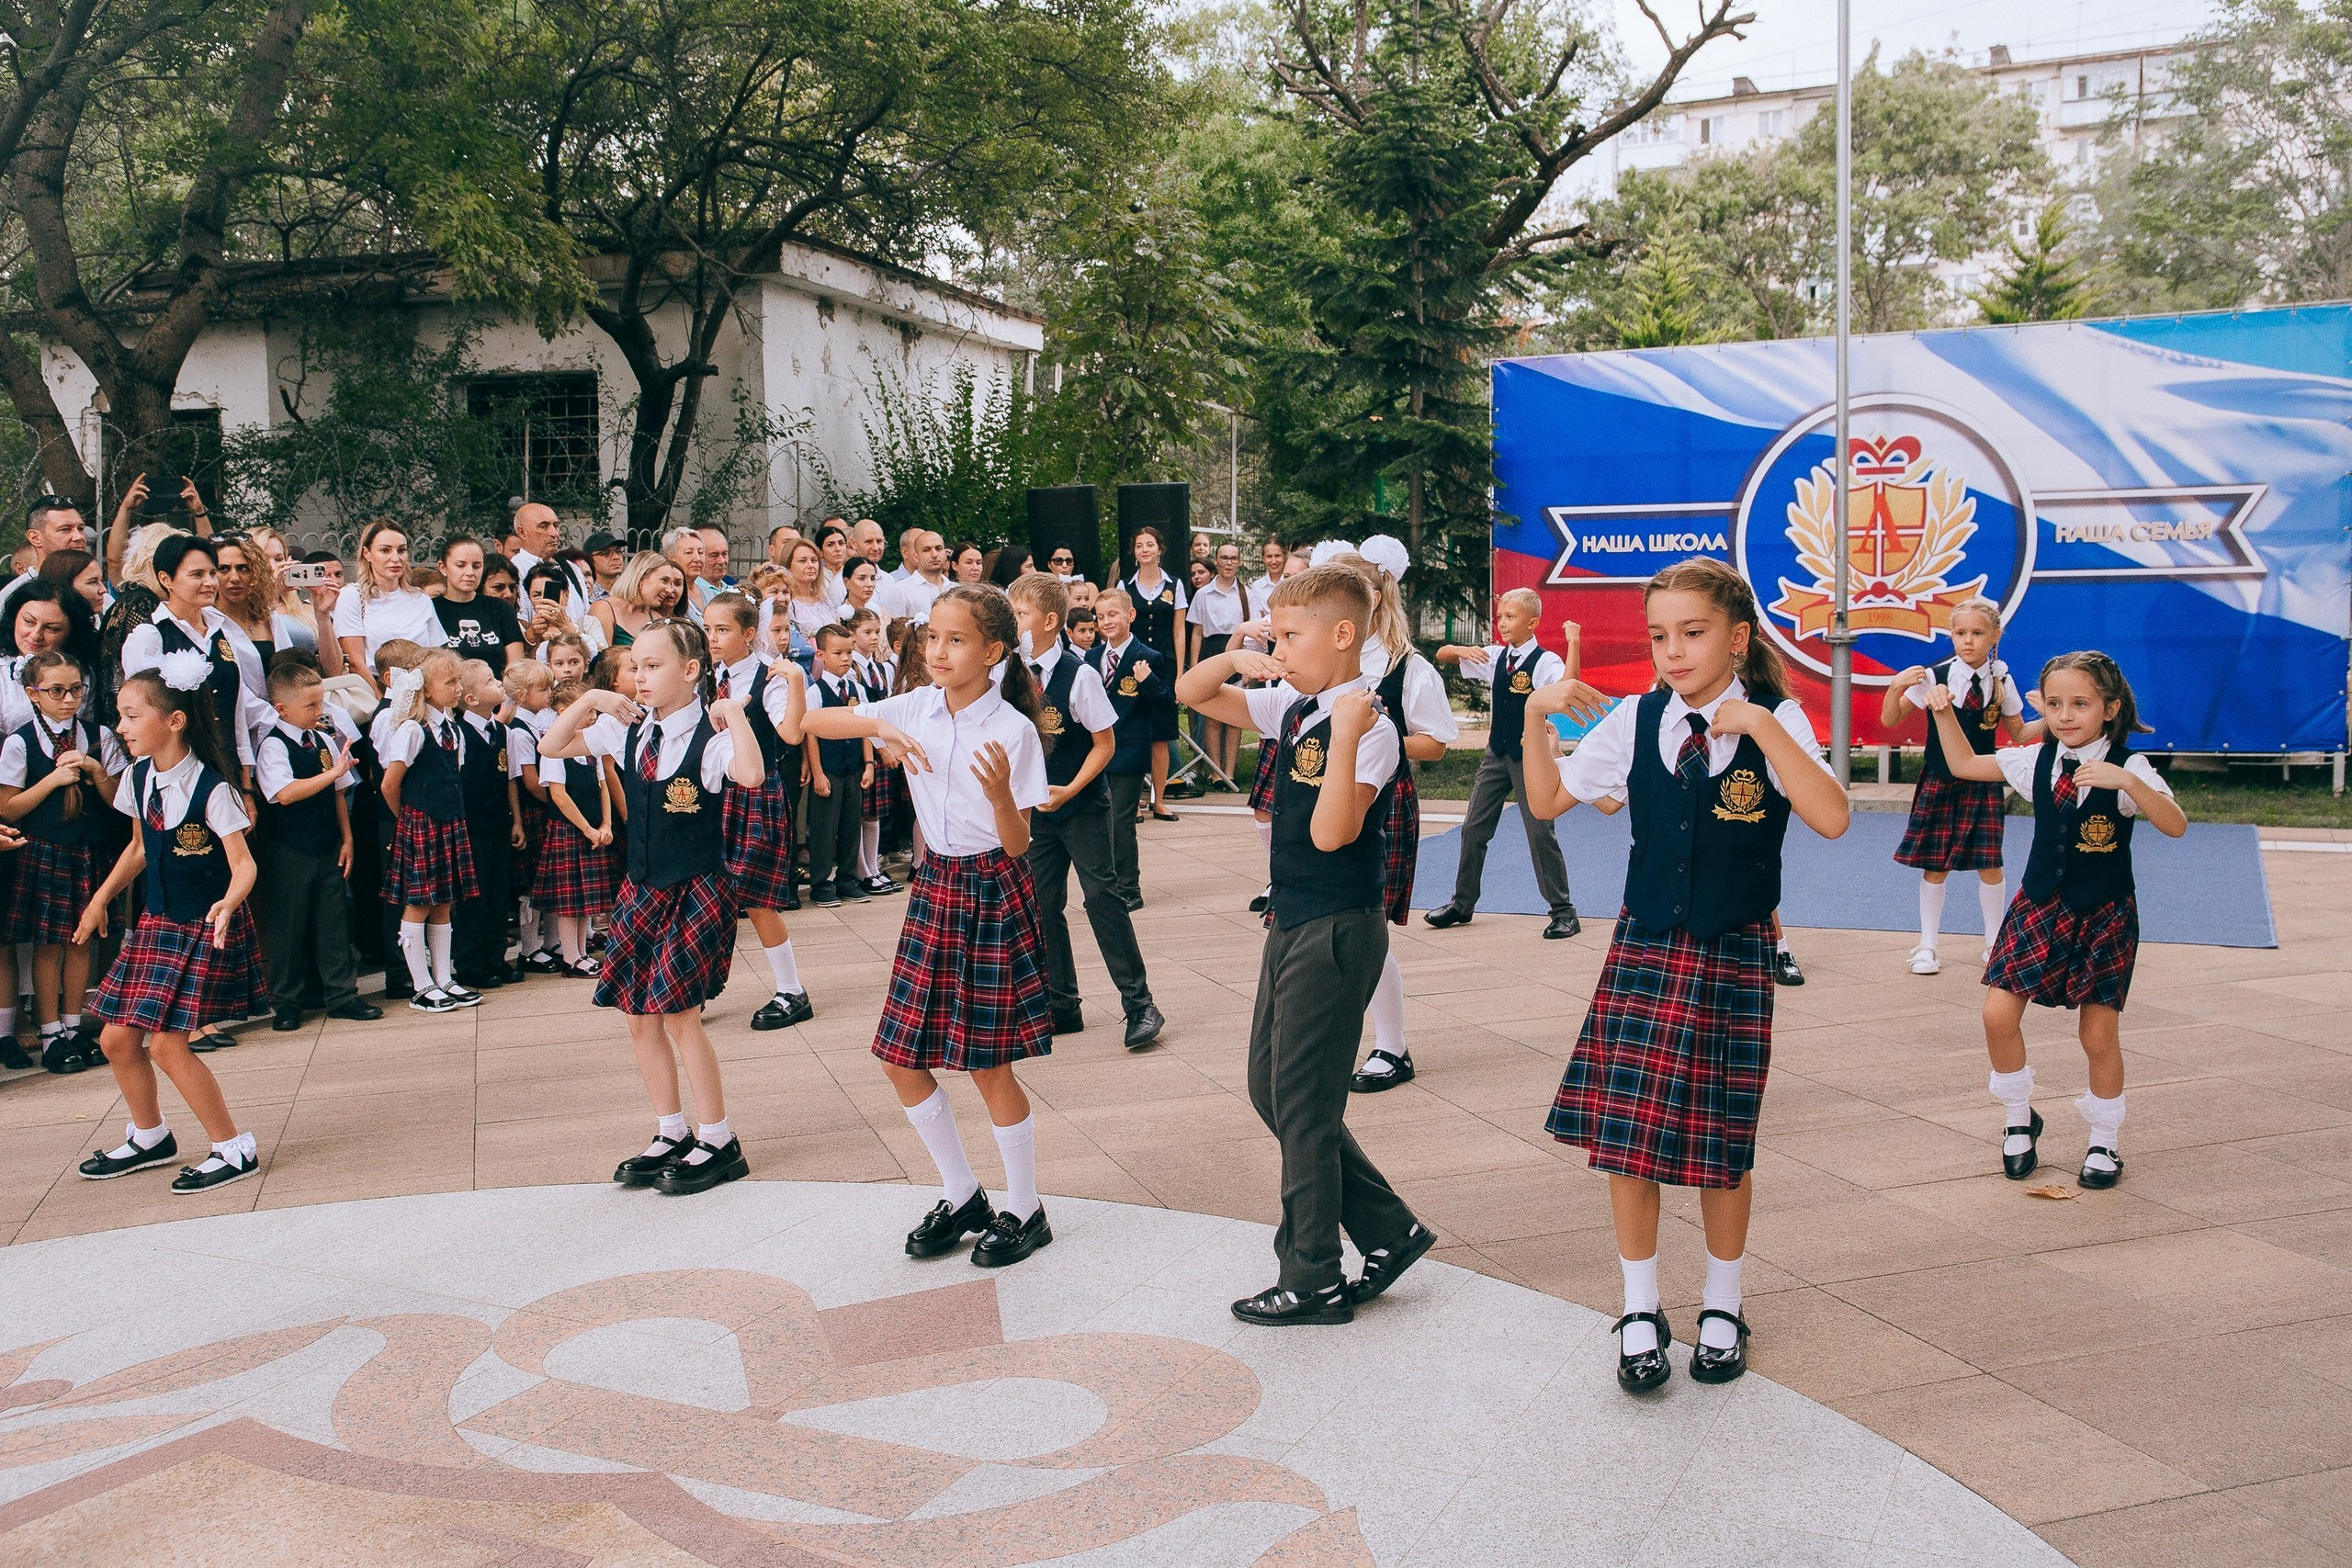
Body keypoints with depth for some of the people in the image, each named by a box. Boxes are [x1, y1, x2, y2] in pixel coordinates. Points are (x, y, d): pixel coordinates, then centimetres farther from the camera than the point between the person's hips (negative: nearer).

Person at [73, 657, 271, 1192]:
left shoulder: (211, 787, -19)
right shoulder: (139, 777, 2)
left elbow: (243, 862, -21)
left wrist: (228, 902, -39)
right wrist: (101, 897, 19)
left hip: (204, 927, -7)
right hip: (156, 923, 7)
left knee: (166, 1043, -10)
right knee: (117, 1038, 9)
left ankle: (235, 1149, 3)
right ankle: (149, 1138, 31)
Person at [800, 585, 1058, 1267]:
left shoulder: (1011, 729, -13)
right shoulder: (917, 707, 1)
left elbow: (1017, 843, -13)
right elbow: (810, 719, -1)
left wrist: (1001, 793, -33)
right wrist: (879, 725, -17)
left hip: (992, 891, -6)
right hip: (934, 885, 6)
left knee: (988, 1065, 0)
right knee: (903, 1059, 8)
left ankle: (1024, 1210, 20)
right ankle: (963, 1197, 26)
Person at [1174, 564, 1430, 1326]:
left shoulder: (1369, 726, -17)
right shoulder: (1292, 709, 7)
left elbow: (1331, 832, -29)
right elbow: (1190, 694, 15)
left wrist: (1344, 737, -32)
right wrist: (1234, 659, -3)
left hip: (1336, 931, -9)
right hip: (1292, 923, 9)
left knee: (1303, 1104, 0)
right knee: (1270, 1088, 15)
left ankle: (1314, 1281, 16)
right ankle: (1389, 1229, 24)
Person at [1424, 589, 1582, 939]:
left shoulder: (1544, 661, -12)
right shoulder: (1495, 656, 5)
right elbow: (1442, 655, 12)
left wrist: (1574, 645, -37)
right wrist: (1462, 651, -8)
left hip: (1528, 755, -6)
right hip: (1496, 753, 6)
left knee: (1540, 832, -5)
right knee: (1474, 828, 9)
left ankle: (1563, 911, 4)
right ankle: (1462, 903, 21)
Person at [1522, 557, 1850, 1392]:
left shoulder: (1775, 721, -7)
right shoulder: (1634, 721, 1)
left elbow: (1831, 819, -22)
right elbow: (1548, 799, 9)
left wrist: (1760, 726, -27)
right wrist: (1537, 718, -5)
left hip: (1735, 955, -2)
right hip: (1644, 947, 2)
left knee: (1722, 1144, 8)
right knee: (1624, 1135, 0)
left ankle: (1722, 1307, 29)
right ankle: (1641, 1312, 18)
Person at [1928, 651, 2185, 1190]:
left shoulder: (2128, 768, -13)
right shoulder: (2036, 761, 0)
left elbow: (2175, 826, -27)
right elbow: (1964, 764, 13)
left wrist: (2126, 782, -41)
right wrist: (1944, 713, 0)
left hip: (2104, 917, -3)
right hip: (2039, 908, 3)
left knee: (2099, 1034, 1)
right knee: (1998, 1014, -8)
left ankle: (2105, 1143, 23)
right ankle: (2019, 1122, 15)